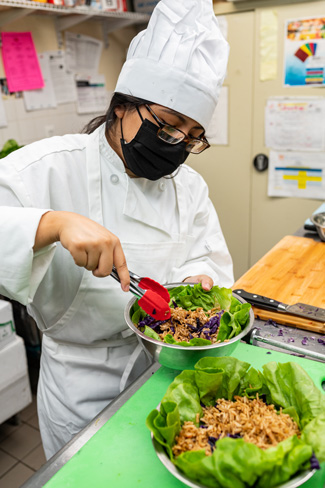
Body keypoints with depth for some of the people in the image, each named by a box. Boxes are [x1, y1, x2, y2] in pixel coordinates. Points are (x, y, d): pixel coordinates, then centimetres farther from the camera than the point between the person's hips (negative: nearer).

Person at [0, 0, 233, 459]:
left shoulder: (189, 185, -2)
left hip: (166, 365, 5)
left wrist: (199, 281, -21)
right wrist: (55, 223, -44)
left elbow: (207, 259, 1)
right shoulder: (54, 167, -19)